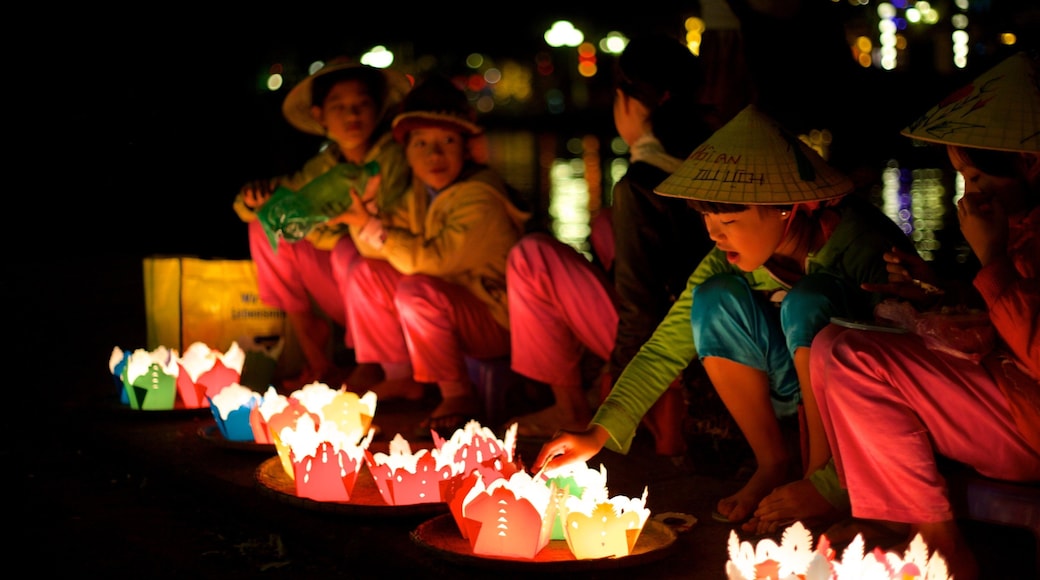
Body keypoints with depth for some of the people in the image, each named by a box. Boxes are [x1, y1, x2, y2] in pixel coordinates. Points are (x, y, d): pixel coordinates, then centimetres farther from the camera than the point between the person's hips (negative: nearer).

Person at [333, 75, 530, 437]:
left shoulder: (479, 198, -22)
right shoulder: (421, 193, 4)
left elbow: (431, 260, -31)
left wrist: (373, 228, -24)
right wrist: (368, 209, -14)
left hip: (499, 319, -9)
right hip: (451, 308, 9)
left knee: (417, 291, -33)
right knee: (365, 274, 0)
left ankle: (458, 396, -16)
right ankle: (399, 379, 10)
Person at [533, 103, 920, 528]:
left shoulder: (864, 245, -28)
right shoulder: (728, 260, -13)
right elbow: (668, 347, -11)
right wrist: (599, 432, -22)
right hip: (801, 391, 5)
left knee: (808, 301, -33)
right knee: (716, 298, -20)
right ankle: (774, 463, -7)